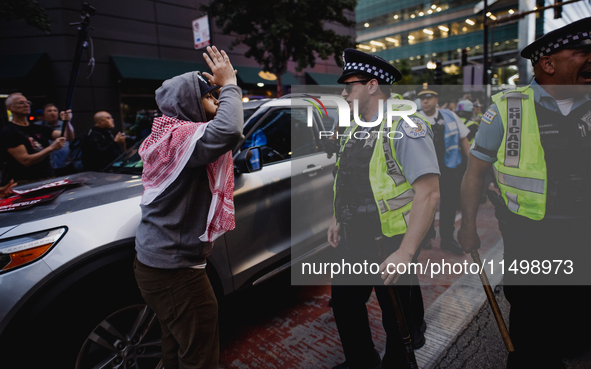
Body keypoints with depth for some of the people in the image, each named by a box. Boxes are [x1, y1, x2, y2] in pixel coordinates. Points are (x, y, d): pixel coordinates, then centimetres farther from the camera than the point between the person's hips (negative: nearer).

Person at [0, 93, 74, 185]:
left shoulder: (37, 128, 17)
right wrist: (51, 148, -20)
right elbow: (26, 161, -12)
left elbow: (69, 137, 7)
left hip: (48, 179, 6)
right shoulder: (8, 132, -1)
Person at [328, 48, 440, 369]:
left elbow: (428, 193, -23)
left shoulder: (405, 129, -18)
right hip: (351, 241, 8)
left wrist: (405, 253, -25)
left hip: (389, 245, -8)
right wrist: (337, 219, 15)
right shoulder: (353, 131, 7)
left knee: (398, 321, 12)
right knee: (344, 304, 22)